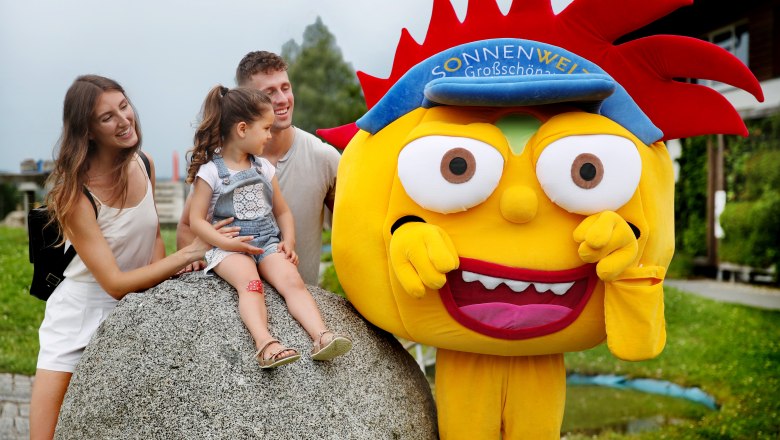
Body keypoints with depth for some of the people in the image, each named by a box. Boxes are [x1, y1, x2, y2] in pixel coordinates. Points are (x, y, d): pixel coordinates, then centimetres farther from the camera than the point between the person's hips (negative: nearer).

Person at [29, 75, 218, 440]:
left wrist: (161, 269, -9)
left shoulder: (144, 165, -5)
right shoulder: (74, 194, -22)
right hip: (80, 317, -4)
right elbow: (115, 284, -23)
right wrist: (190, 252, -24)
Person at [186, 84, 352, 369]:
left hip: (267, 243, 4)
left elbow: (282, 212, 21)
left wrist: (289, 241, 3)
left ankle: (321, 337, -41)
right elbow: (196, 220, -3)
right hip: (229, 248, -4)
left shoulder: (264, 168, 15)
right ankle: (265, 343, -52)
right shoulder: (210, 171, 0)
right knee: (250, 283, -35)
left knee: (292, 280, -26)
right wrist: (228, 243, -17)